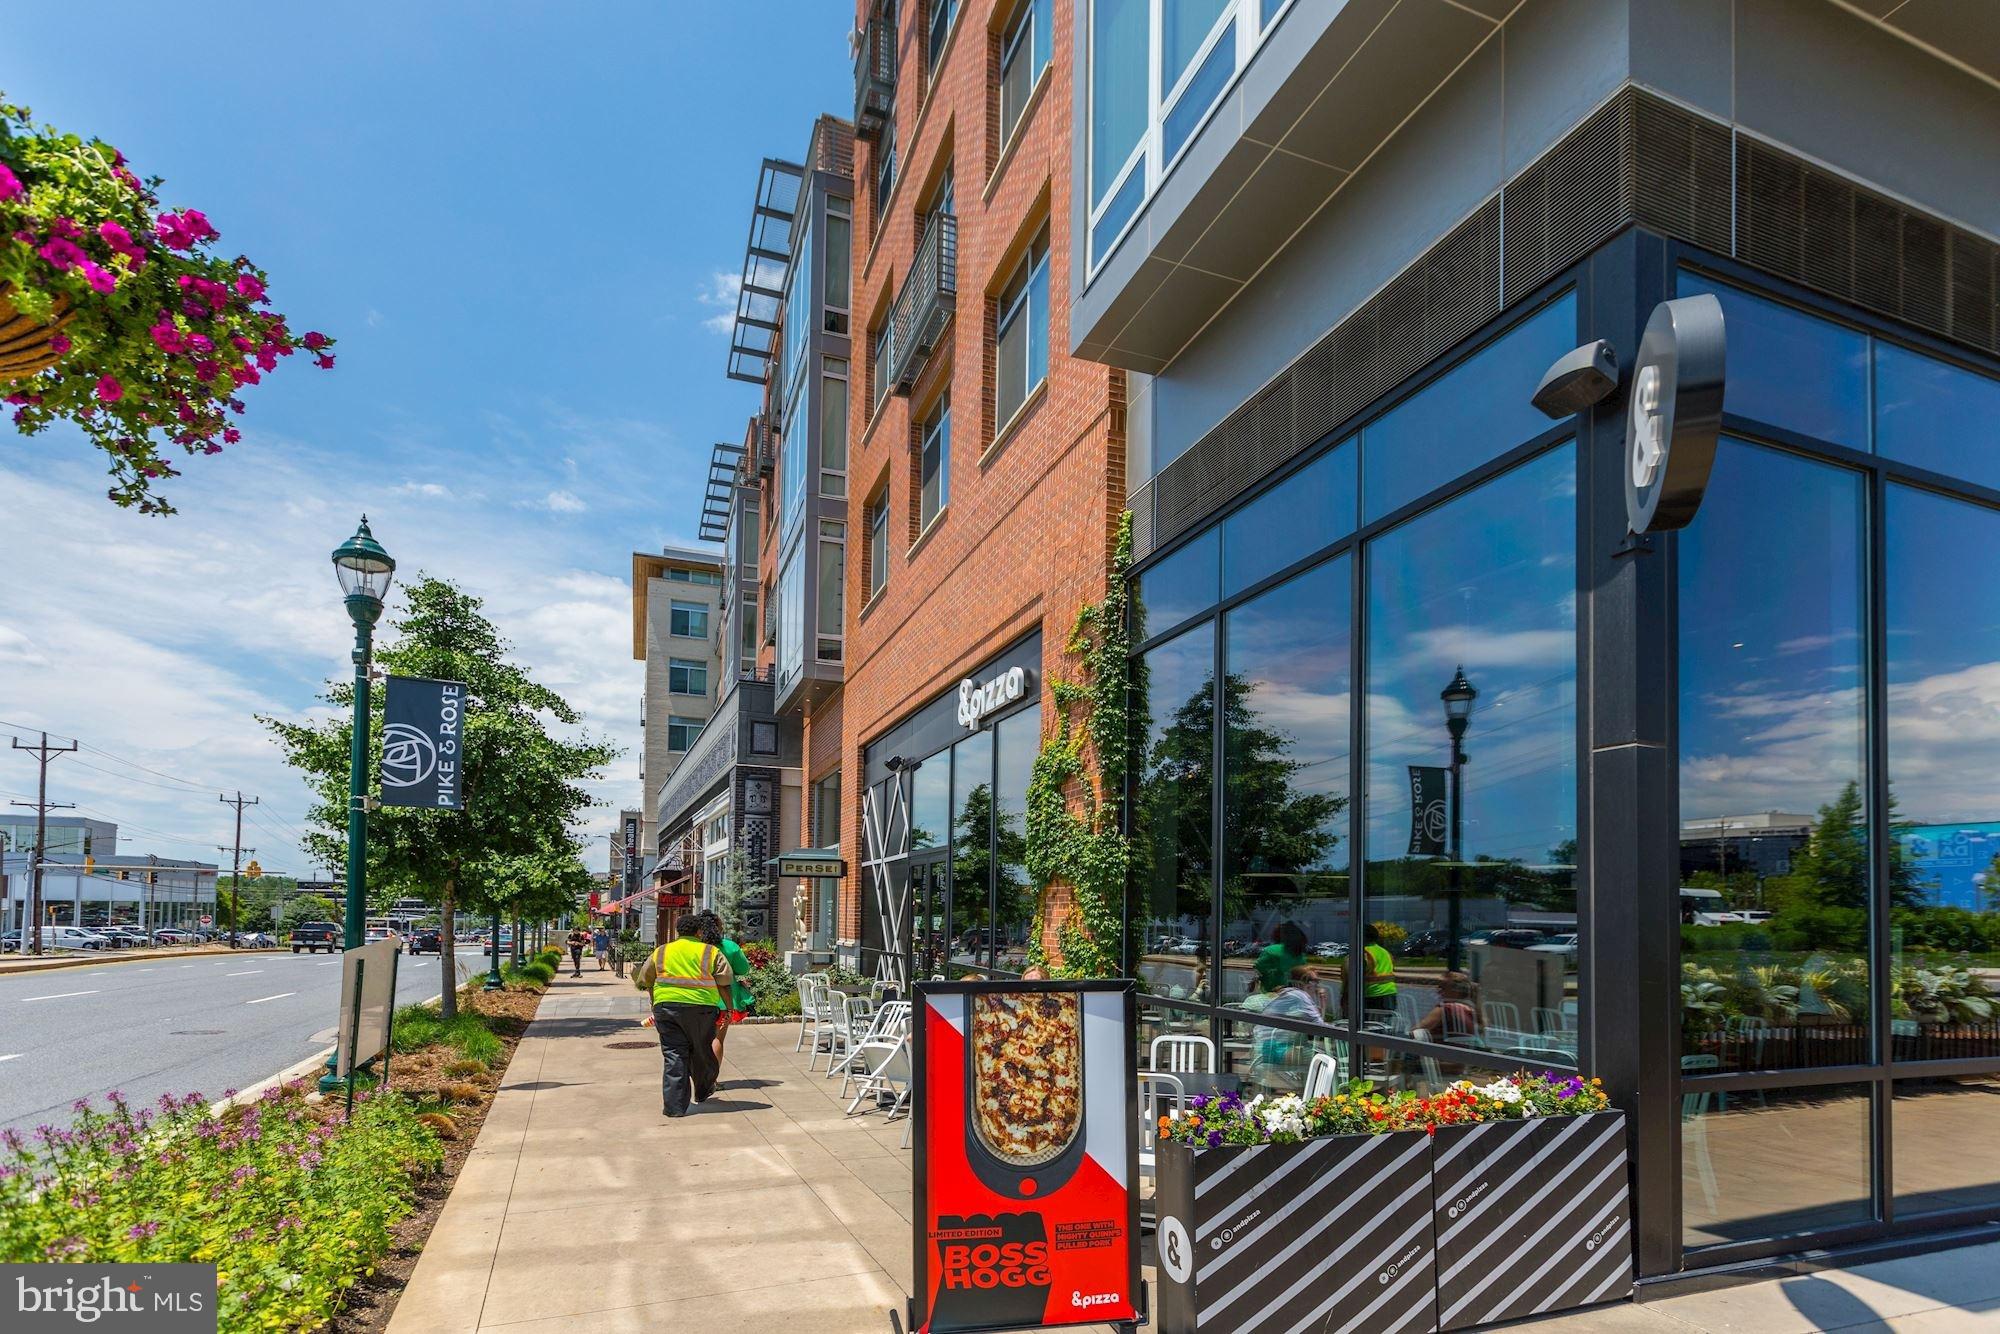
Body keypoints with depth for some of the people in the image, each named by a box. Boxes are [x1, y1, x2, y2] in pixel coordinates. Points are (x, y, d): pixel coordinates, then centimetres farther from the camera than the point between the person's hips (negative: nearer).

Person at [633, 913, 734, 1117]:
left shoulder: (660, 952, 14)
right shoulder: (711, 952, 7)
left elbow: (644, 982, 21)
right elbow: (725, 982, 3)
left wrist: (655, 1008, 30)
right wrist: (728, 1007, 15)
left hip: (666, 1006, 1)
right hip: (701, 1008, -1)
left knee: (673, 1056, 3)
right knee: (701, 1052, 17)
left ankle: (674, 1106, 0)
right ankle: (703, 1092, 36)